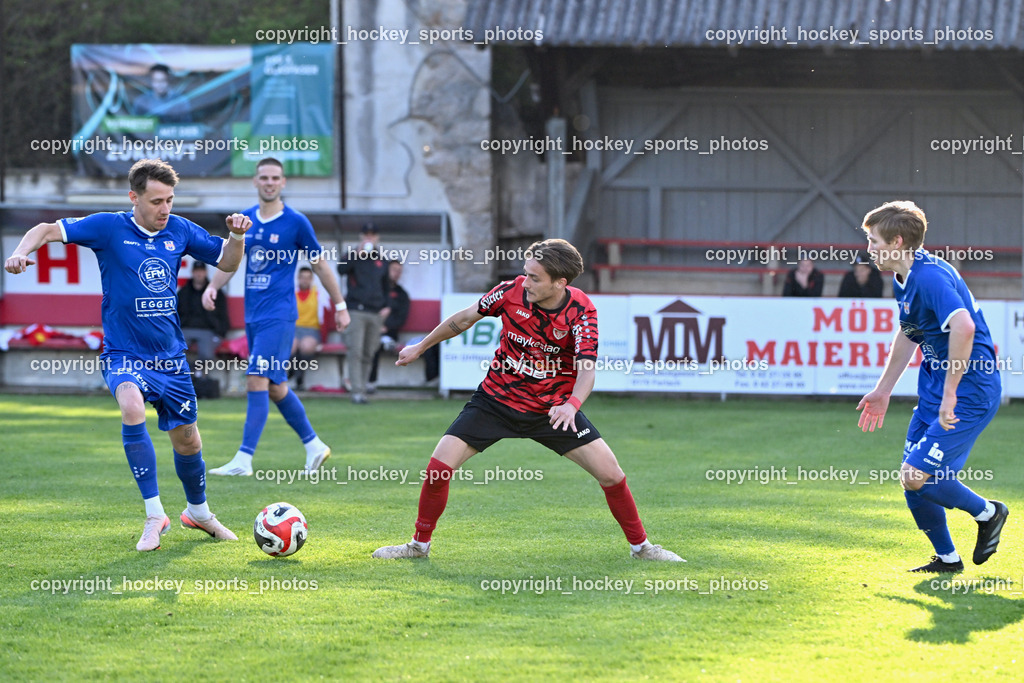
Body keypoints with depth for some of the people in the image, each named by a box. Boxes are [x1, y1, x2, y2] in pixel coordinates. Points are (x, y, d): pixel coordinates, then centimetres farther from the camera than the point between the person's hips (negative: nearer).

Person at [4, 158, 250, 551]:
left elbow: (226, 262, 14)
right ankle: (154, 515, -25)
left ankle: (198, 512, 41)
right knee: (132, 406, -33)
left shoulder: (179, 231, 3)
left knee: (187, 441, 12)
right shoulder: (109, 228, -8)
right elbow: (48, 230, -7)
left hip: (170, 356, 4)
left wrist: (236, 235, -6)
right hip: (124, 354, -4)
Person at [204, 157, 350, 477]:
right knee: (275, 387, 12)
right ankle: (314, 445, 27)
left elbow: (319, 264, 3)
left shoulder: (296, 222, -5)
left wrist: (340, 306, 8)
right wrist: (213, 286, -5)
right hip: (253, 315, 7)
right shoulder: (245, 219, 9)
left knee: (257, 381, -16)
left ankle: (243, 460, -17)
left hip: (279, 315, -7)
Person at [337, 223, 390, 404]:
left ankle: (363, 389, 9)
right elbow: (341, 269, -17)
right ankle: (357, 391, -17)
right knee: (356, 352, -13)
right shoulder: (353, 256, 4)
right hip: (357, 311, -4)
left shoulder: (381, 262, 17)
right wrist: (359, 253, -25)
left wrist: (386, 306, 10)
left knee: (368, 354, 5)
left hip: (376, 313, 4)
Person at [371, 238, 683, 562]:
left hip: (553, 406, -1)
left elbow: (586, 369, -29)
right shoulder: (513, 291, -16)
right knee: (439, 467, -11)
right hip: (497, 398, 1)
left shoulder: (581, 311, -20)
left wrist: (571, 405, -50)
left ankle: (641, 546, 14)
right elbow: (465, 318, 2)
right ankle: (419, 544, 10)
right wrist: (420, 347, 13)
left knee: (610, 474, -8)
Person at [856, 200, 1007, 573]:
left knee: (917, 476, -14)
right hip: (934, 391, 10)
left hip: (969, 392, -10)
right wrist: (883, 389, 30)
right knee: (912, 479, 9)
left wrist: (950, 393, -34)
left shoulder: (931, 276, -23)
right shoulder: (903, 280, 10)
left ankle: (987, 512, 9)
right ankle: (947, 557, 25)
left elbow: (963, 327, -38)